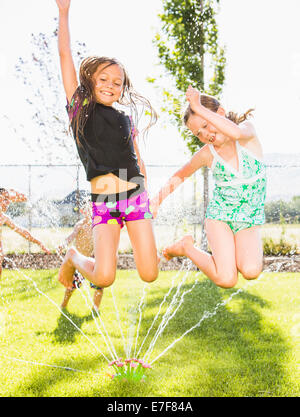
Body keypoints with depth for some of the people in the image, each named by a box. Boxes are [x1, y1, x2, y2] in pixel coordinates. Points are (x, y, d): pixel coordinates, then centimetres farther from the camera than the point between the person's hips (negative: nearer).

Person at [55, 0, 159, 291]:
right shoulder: (79, 106, 5)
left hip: (135, 196, 3)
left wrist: (144, 197, 13)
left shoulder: (125, 119, 13)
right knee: (105, 279, -14)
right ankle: (73, 258, 19)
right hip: (102, 202, -2)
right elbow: (65, 53, 2)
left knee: (149, 275, -5)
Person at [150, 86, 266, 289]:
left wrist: (198, 108, -30)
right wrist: (159, 198, -3)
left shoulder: (248, 128, -7)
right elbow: (181, 175, 15)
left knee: (251, 271, -27)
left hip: (250, 221, 0)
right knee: (227, 280, -19)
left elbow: (236, 133, -33)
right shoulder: (206, 154, -2)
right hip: (220, 216, 0)